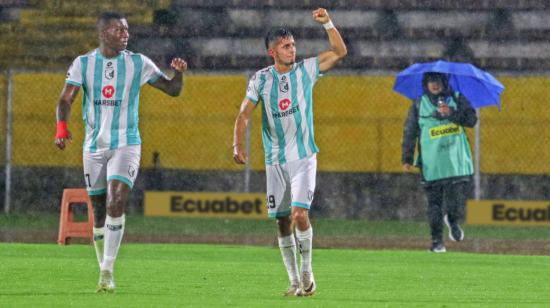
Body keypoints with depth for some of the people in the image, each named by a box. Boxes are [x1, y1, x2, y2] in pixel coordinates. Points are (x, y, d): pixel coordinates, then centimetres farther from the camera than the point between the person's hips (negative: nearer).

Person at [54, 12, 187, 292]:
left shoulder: (138, 63, 0)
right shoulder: (83, 64, 0)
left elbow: (172, 90, 4)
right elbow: (66, 99, -9)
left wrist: (179, 72, -19)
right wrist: (61, 126, -28)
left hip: (126, 145, -2)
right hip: (94, 147, 2)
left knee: (116, 204, -19)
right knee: (99, 210, 8)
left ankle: (107, 272, -19)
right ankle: (103, 268, 23)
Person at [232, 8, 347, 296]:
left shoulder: (305, 70, 0)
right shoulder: (261, 79, -1)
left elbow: (340, 52, -2)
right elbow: (244, 114, -2)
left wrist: (327, 23, -14)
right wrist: (238, 145, -16)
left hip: (304, 157, -2)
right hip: (275, 161, 2)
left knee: (299, 213, -18)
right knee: (283, 221, 3)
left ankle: (307, 271, 1)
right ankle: (294, 281, 13)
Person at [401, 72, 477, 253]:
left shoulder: (457, 100, 7)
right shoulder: (419, 106, 6)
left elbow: (472, 120, -4)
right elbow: (409, 133, 6)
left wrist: (452, 114, -19)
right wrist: (407, 158, 0)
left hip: (457, 162, 0)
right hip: (431, 164, 0)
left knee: (457, 201, -6)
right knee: (434, 203, -2)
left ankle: (453, 221, 25)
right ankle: (437, 240, 5)